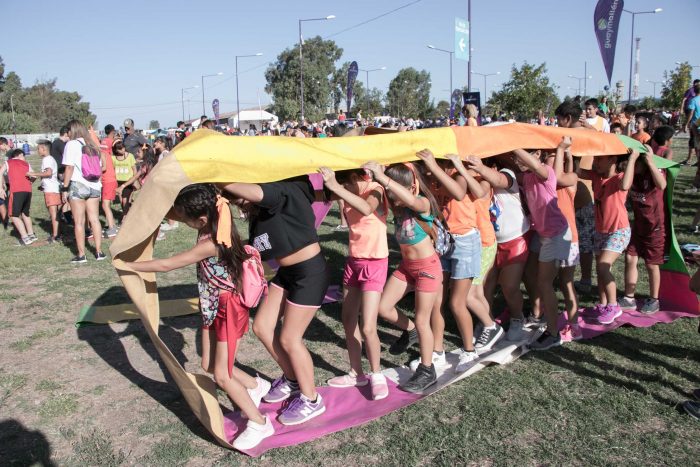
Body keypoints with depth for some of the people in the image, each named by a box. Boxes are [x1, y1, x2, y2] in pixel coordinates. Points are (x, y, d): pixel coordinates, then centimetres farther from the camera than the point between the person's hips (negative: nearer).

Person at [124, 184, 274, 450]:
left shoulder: (210, 245, -30)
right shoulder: (213, 226, -6)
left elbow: (165, 265, -23)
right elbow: (173, 212, 12)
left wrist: (128, 265, -11)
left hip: (229, 310, -9)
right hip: (213, 308, 9)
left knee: (221, 375, -2)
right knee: (208, 366, 16)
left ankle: (259, 423, 15)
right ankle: (255, 386, 38)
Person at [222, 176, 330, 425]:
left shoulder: (284, 191, -21)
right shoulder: (258, 211, 5)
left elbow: (256, 194, -43)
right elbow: (258, 249, 9)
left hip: (310, 272, -9)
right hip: (286, 272, 9)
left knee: (289, 339, -2)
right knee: (262, 326, 10)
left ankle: (311, 400, 20)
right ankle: (292, 378, 33)